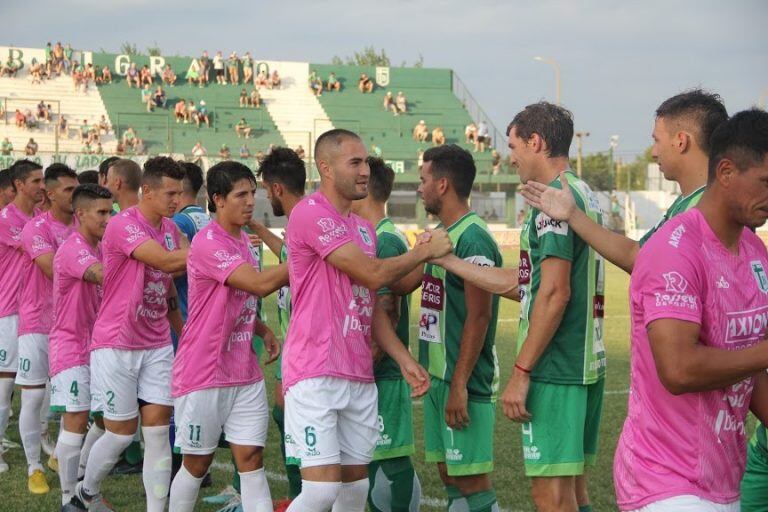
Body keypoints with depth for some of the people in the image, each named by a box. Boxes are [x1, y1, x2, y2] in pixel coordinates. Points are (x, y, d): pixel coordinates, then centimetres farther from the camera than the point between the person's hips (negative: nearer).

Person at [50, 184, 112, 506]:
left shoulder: (100, 249, 11)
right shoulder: (72, 249, -18)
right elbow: (105, 275, -35)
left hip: (96, 344, 9)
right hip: (71, 346, -9)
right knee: (77, 421, -8)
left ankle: (82, 480, 27)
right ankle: (69, 499, 3)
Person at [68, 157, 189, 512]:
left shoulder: (171, 229, 9)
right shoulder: (123, 225, -16)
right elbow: (167, 262, -29)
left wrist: (182, 331, 19)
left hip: (157, 345, 6)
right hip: (117, 345, -6)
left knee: (158, 428, -1)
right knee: (122, 432, 2)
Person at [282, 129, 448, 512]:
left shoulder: (363, 228, 17)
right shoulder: (310, 214, -11)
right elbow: (373, 275, -15)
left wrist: (405, 360, 10)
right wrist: (426, 251, -1)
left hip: (360, 375, 8)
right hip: (315, 375, -8)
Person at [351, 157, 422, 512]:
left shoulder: (386, 241, -15)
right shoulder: (372, 238, 14)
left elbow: (388, 314, -20)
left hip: (382, 375, -10)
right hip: (367, 374, 10)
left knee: (391, 457, -4)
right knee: (372, 456, 14)